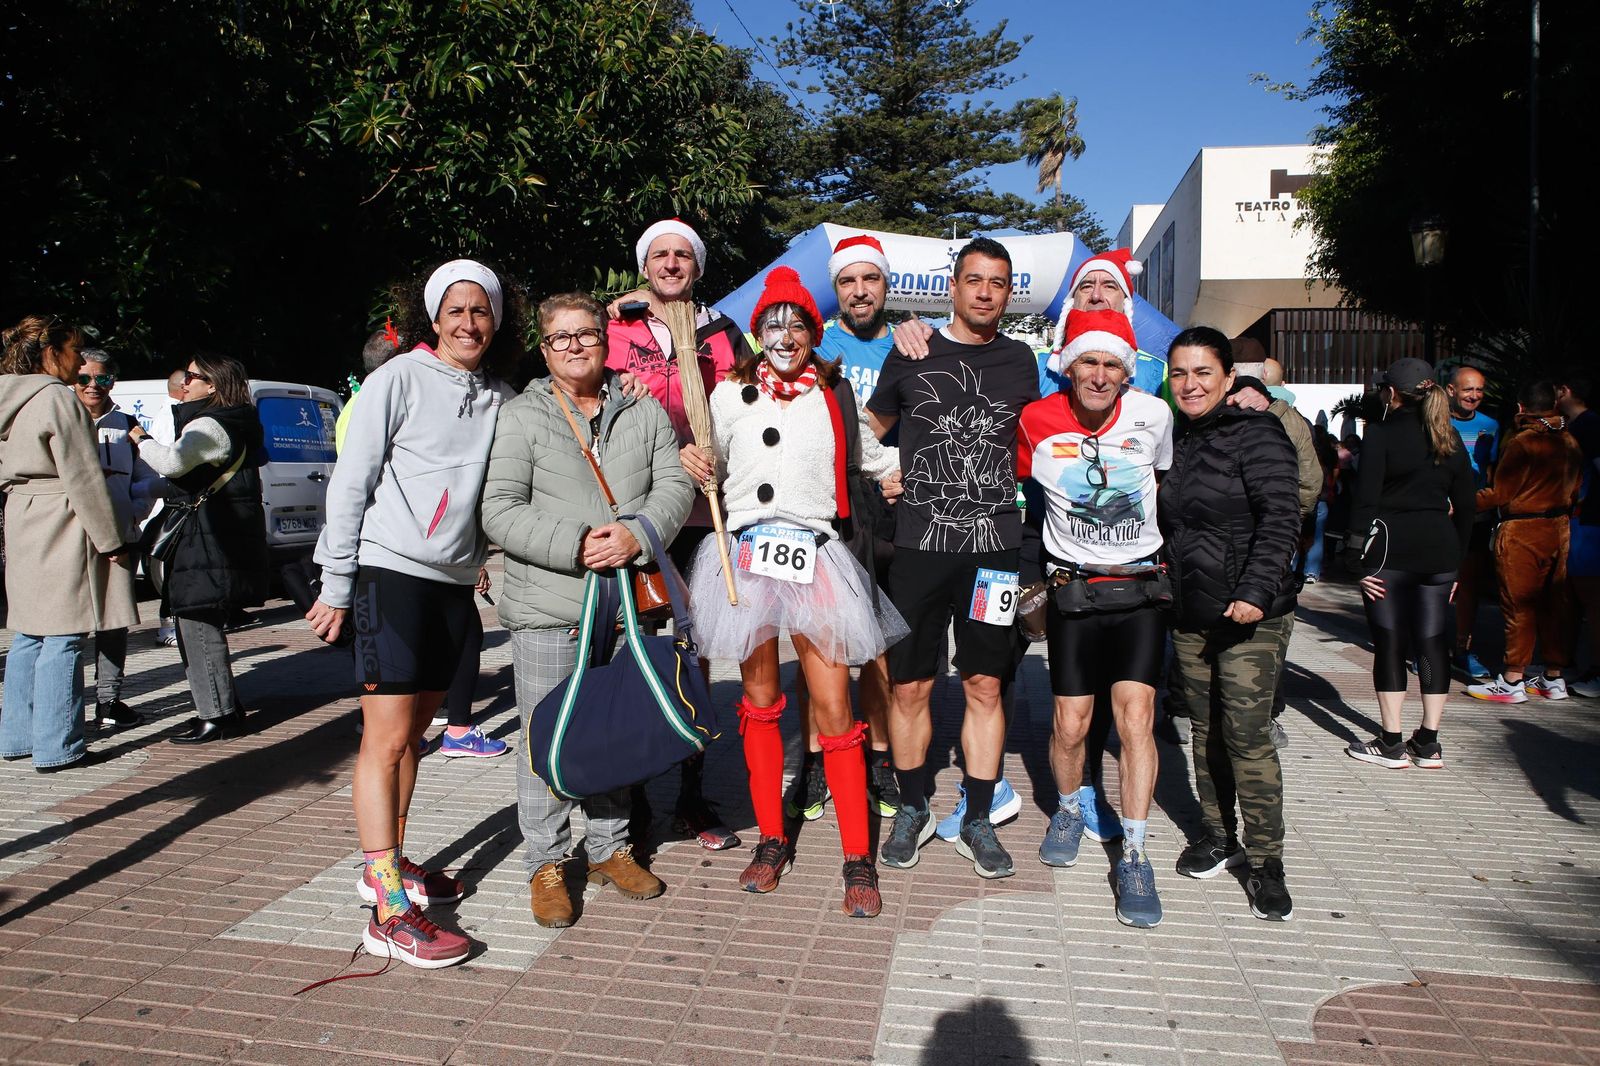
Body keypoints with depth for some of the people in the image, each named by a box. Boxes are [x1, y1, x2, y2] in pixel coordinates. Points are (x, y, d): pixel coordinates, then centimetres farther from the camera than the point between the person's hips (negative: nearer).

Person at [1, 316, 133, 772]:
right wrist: (111, 541, -12)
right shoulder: (58, 400, -13)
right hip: (62, 533, -10)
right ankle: (57, 748, -1)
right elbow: (83, 478, -16)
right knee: (63, 640, -5)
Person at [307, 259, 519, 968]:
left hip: (455, 583, 6)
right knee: (387, 737, -6)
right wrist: (336, 586, -7)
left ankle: (387, 864, 29)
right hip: (390, 572, -6)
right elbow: (351, 482, -5)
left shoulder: (501, 398, 10)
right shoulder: (399, 379, -4)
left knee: (412, 733, 15)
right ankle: (390, 913, -4)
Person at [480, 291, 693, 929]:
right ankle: (546, 865, 19)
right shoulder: (522, 417, 0)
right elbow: (500, 511, -8)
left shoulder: (645, 414, 11)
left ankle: (610, 848, 30)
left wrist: (637, 534, -16)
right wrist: (574, 545, -20)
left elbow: (675, 484, 2)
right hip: (548, 609, -3)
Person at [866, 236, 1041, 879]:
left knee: (985, 686, 5)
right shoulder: (911, 356, 5)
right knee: (910, 686, 4)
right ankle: (913, 810, 23)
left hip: (994, 546, 1)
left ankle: (977, 823, 19)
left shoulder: (1021, 361, 10)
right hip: (919, 544, -1)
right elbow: (870, 430, 16)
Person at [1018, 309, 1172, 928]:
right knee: (1070, 725, 3)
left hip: (1140, 584, 0)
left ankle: (1134, 858, 4)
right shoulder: (1037, 423, -8)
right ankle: (1068, 809, 34)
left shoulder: (1153, 415, -6)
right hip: (1072, 588, 0)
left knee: (1135, 719, -8)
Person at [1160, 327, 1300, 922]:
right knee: (1205, 729, 12)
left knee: (1247, 733, -7)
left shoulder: (1255, 433, -8)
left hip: (1251, 613, -6)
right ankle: (1217, 836, 27)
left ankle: (1266, 861, 6)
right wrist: (1166, 583, 14)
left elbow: (1280, 520, -16)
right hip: (1190, 612, 6)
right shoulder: (1173, 440, 11)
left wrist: (1255, 591, -24)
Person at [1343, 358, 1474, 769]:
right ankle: (1428, 743, 15)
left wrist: (1363, 557, -9)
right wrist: (1456, 560, 18)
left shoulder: (1380, 433, -5)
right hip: (1439, 548, 5)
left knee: (1390, 642, 1)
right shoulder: (1451, 439, 12)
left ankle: (1391, 744, 6)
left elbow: (1366, 497, -11)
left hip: (1392, 547, -5)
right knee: (1433, 642, 9)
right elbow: (1464, 504, 13)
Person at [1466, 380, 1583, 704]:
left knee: (1519, 606, -2)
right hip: (1559, 530, 7)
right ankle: (1553, 678, 18)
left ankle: (1512, 681, 2)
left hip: (1522, 532, -7)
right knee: (1554, 603, 11)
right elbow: (1575, 489, 12)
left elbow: (1499, 494, -15)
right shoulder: (1569, 443, 7)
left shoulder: (1521, 442, -15)